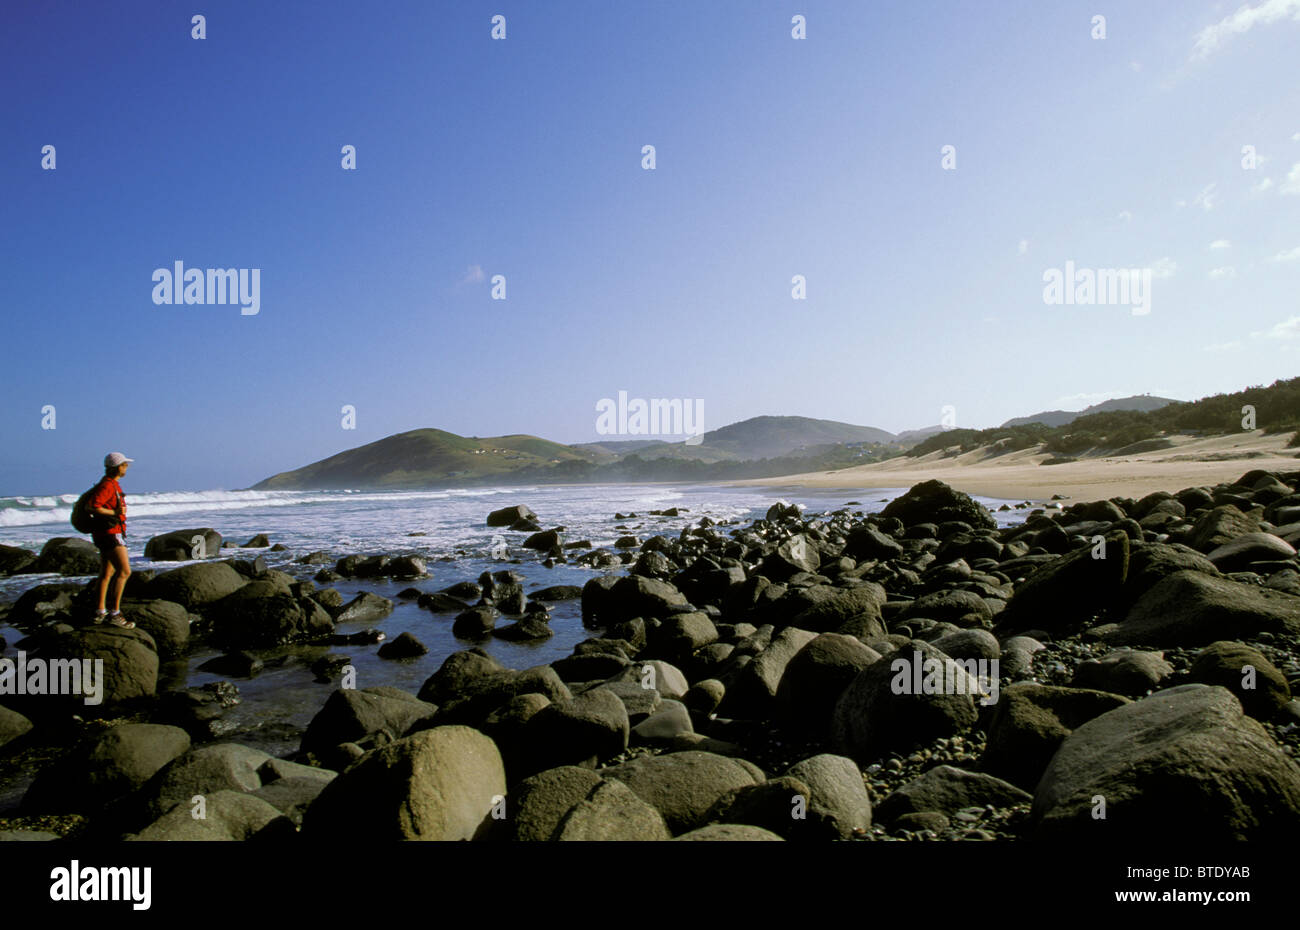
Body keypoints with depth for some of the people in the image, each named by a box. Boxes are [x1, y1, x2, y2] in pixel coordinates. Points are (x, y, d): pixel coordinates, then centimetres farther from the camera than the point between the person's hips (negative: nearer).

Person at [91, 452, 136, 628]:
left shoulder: (112, 484, 14)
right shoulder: (107, 486, -17)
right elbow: (91, 507, -26)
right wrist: (115, 512, -21)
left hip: (105, 533, 11)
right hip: (110, 533, -11)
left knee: (106, 573, 14)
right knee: (124, 571, -14)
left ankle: (101, 613, 21)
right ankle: (115, 613, -13)